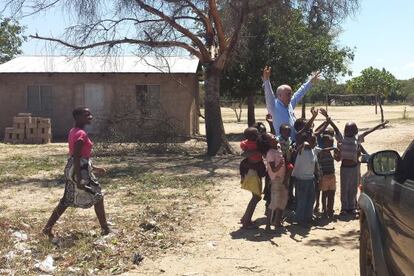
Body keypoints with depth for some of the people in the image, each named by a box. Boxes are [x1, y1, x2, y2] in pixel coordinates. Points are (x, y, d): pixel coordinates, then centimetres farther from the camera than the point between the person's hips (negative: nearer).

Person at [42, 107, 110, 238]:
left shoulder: (74, 131, 12)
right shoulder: (81, 134, -19)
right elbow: (76, 157, -23)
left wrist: (93, 168, 25)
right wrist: (79, 180, -24)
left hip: (72, 168, 10)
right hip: (80, 170, -10)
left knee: (67, 201, 15)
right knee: (97, 196, 3)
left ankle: (48, 228, 16)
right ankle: (105, 229, 11)